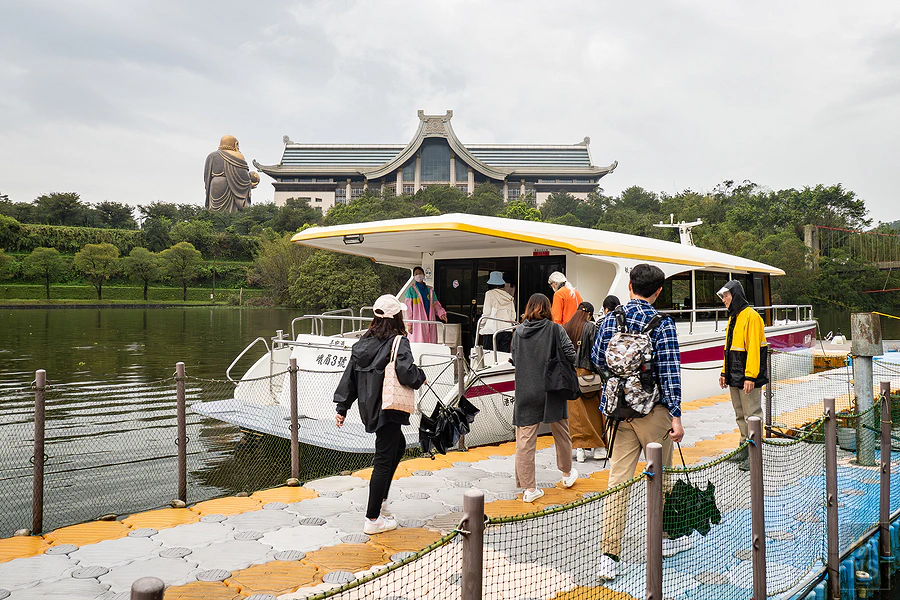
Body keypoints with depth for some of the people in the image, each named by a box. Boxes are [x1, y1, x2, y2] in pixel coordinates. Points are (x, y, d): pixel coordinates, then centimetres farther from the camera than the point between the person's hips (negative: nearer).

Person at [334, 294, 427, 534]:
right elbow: (406, 373, -27)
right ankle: (372, 519, 5)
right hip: (388, 408, -8)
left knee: (398, 445, 27)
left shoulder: (364, 341, 7)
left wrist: (342, 407, 14)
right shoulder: (398, 342, -15)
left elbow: (350, 375, 9)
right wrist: (421, 376, -4)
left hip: (368, 407, 8)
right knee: (384, 460, 0)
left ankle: (380, 497, 32)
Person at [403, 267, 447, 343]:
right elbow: (408, 307, -1)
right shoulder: (411, 290, 4)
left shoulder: (430, 290, 17)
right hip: (417, 322, -4)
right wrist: (409, 324, -8)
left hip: (430, 322, 4)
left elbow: (436, 304, 18)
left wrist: (441, 314, -1)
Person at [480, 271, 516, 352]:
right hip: (507, 329, 4)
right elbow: (513, 315, 11)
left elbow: (486, 313, -5)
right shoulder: (509, 296, 9)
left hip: (492, 330, -4)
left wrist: (481, 324, 8)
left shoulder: (490, 294, -3)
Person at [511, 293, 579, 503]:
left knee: (525, 439, 4)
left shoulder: (518, 331, -2)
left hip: (525, 393, 1)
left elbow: (514, 360, 4)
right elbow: (571, 356, -12)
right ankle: (567, 473, 38)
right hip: (552, 391, 0)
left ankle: (529, 488, 4)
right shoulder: (555, 329, -7)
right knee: (561, 433, 20)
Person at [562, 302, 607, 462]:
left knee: (575, 411, 6)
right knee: (593, 409, 7)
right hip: (586, 371, -4)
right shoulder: (591, 327, -7)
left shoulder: (565, 328, 6)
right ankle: (596, 447, 14)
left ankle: (579, 448, 4)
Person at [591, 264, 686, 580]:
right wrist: (675, 415, -11)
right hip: (652, 409, -3)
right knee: (661, 476, 15)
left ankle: (608, 555, 2)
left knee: (618, 480, 4)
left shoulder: (610, 320, 3)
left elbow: (597, 360, 13)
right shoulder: (661, 323, -9)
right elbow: (669, 371, -12)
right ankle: (668, 537, 35)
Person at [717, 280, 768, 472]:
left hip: (748, 377, -9)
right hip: (734, 377, 9)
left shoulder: (751, 316, -14)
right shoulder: (733, 317, 16)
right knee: (741, 415, 16)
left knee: (752, 414, -4)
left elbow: (753, 349, -19)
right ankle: (745, 447, 25)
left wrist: (750, 376, -22)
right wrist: (725, 372, 18)